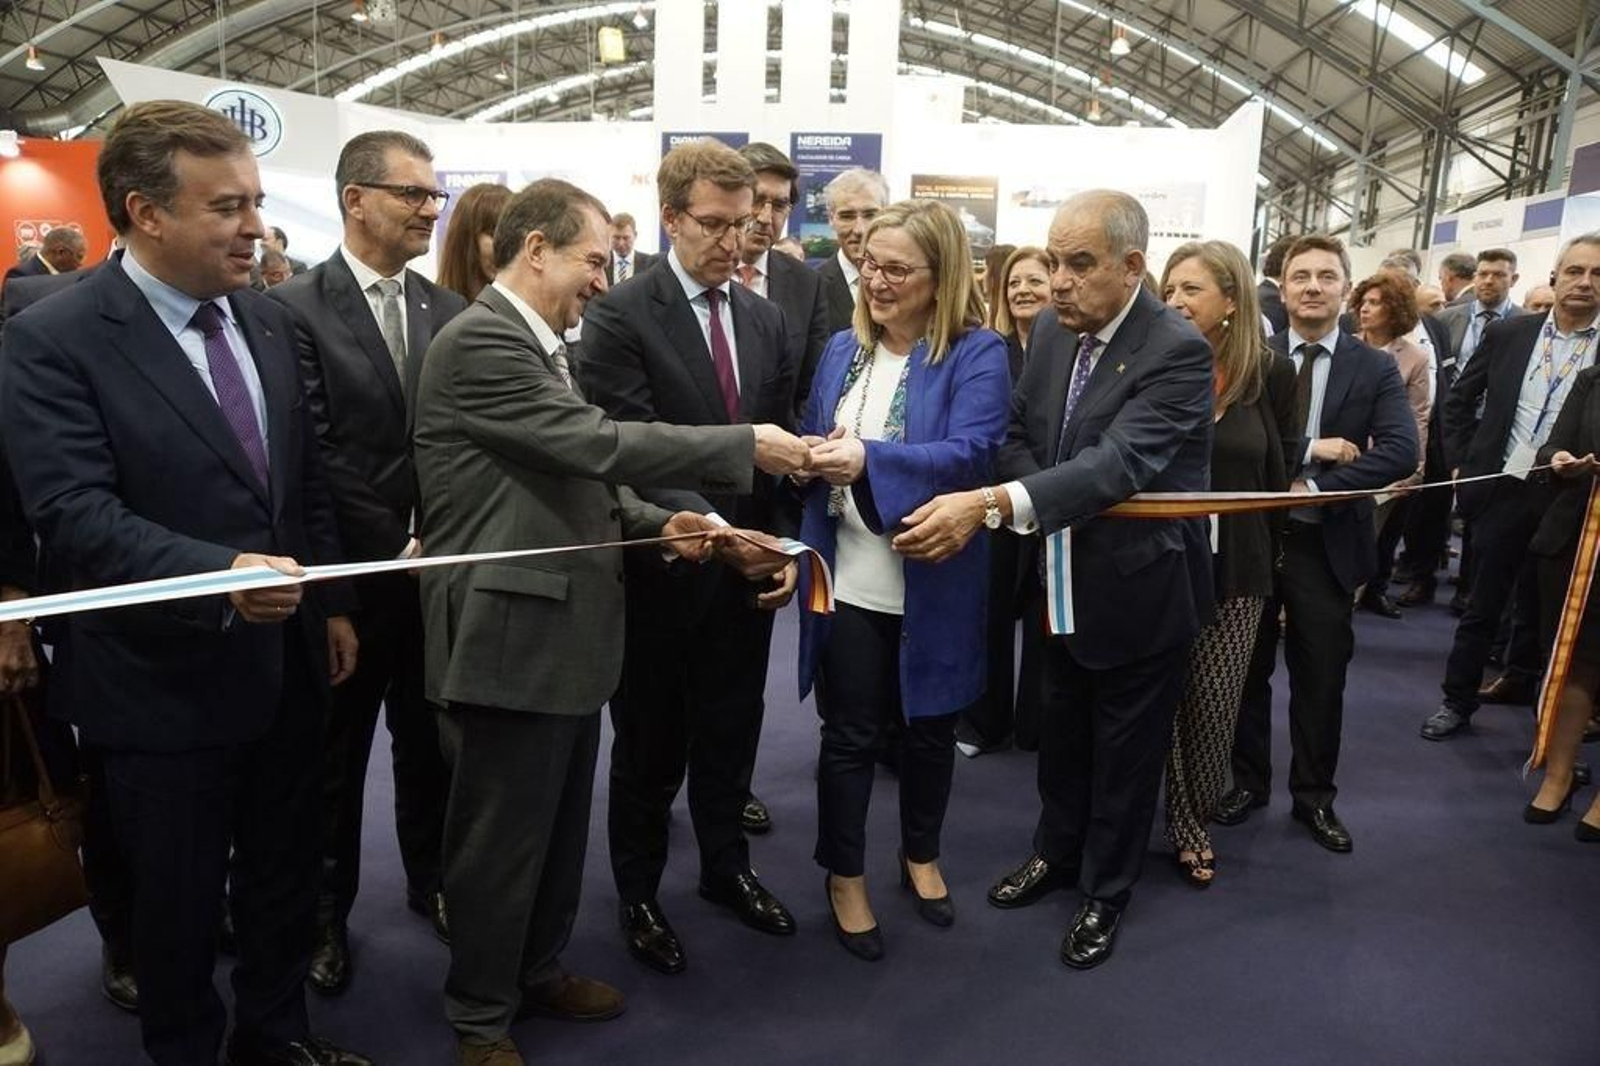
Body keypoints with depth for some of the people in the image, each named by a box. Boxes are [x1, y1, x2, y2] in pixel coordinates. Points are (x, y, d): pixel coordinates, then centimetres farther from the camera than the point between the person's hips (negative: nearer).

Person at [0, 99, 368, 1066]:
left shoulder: (268, 323, 5)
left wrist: (332, 602, 9)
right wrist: (221, 576, -36)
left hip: (286, 665, 6)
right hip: (165, 682, -5)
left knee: (285, 875, 21)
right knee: (179, 902, 14)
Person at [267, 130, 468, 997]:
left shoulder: (448, 310, 5)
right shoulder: (296, 307, -10)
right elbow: (314, 456, -15)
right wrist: (397, 548, -16)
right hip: (351, 574, -4)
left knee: (428, 744, 18)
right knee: (335, 756, 14)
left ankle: (431, 881, 38)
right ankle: (326, 911, 33)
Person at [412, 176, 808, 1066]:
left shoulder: (542, 347, 15)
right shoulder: (479, 341, -17)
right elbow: (601, 443, -24)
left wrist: (656, 525, 1)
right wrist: (747, 445, -19)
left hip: (563, 628, 10)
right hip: (511, 635, -10)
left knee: (561, 826, 21)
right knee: (502, 838, 7)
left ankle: (541, 972, 41)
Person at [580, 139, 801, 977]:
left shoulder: (765, 318, 7)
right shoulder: (620, 316, -11)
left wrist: (783, 545, -2)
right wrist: (713, 530, -27)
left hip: (749, 565, 5)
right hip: (662, 567, -5)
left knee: (731, 734, 18)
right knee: (652, 745, 12)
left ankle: (725, 869, 40)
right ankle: (638, 894, 33)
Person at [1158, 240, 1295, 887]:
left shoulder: (1272, 374, -1)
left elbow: (1278, 476, 6)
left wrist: (1266, 555, 6)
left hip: (1234, 570, 1)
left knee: (1213, 707, 9)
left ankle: (1192, 823, 29)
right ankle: (1183, 825, 27)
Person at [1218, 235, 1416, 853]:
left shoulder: (1376, 369, 0)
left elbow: (1402, 452, -12)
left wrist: (1315, 486, -21)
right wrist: (1308, 449, -21)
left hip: (1328, 543, 0)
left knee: (1321, 678, 10)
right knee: (1247, 670, 12)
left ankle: (1314, 797, 27)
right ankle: (1248, 781, 30)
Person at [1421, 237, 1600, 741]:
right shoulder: (1507, 333, 2)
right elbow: (1460, 400, 9)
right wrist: (1465, 463, 4)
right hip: (1502, 490, 1)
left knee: (1539, 608, 14)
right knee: (1481, 605, 9)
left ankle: (1522, 686, 34)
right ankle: (1458, 700, 20)